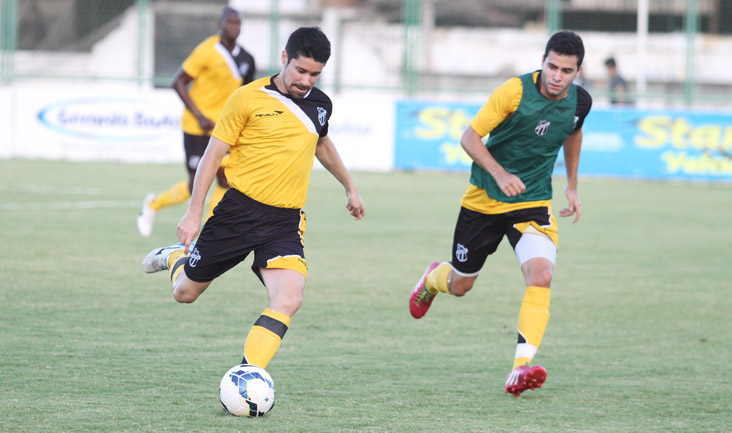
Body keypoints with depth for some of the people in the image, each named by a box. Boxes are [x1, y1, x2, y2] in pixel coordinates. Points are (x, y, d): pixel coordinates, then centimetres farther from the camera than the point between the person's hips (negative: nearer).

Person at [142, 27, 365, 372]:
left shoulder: (320, 105, 8)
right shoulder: (248, 98, -8)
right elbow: (213, 153, -4)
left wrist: (350, 187, 40)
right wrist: (194, 212, -10)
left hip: (286, 220, 3)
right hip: (240, 210, -3)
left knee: (289, 300, -22)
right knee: (186, 293, 9)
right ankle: (175, 257, 46)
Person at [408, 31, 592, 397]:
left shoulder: (580, 102, -6)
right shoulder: (515, 91, -20)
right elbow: (469, 137, -16)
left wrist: (571, 185, 19)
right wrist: (500, 174, -29)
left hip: (533, 203, 2)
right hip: (484, 199, -2)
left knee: (540, 275, -24)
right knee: (460, 285, 13)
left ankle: (521, 367, -29)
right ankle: (432, 279, 52)